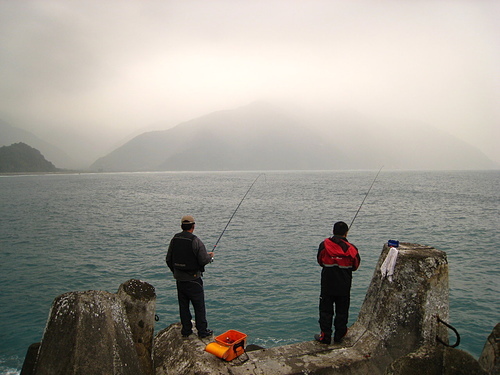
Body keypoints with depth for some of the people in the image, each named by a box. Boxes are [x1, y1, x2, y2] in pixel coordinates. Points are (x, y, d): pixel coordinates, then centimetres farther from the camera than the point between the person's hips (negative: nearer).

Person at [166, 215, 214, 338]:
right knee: (199, 306, 6)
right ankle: (202, 331, 16)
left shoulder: (174, 239, 1)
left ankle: (186, 330, 25)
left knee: (183, 305, 16)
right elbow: (204, 260, -19)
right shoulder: (195, 241, -19)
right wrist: (210, 255, 3)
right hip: (193, 279, -6)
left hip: (179, 279, 6)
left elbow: (169, 260, 8)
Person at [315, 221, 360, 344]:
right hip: (344, 286, 1)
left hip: (327, 284, -1)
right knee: (342, 311, 15)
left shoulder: (324, 245, -11)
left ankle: (325, 336, 15)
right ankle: (339, 336, 25)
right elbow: (355, 266, 5)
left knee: (326, 311, 10)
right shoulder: (351, 249, -10)